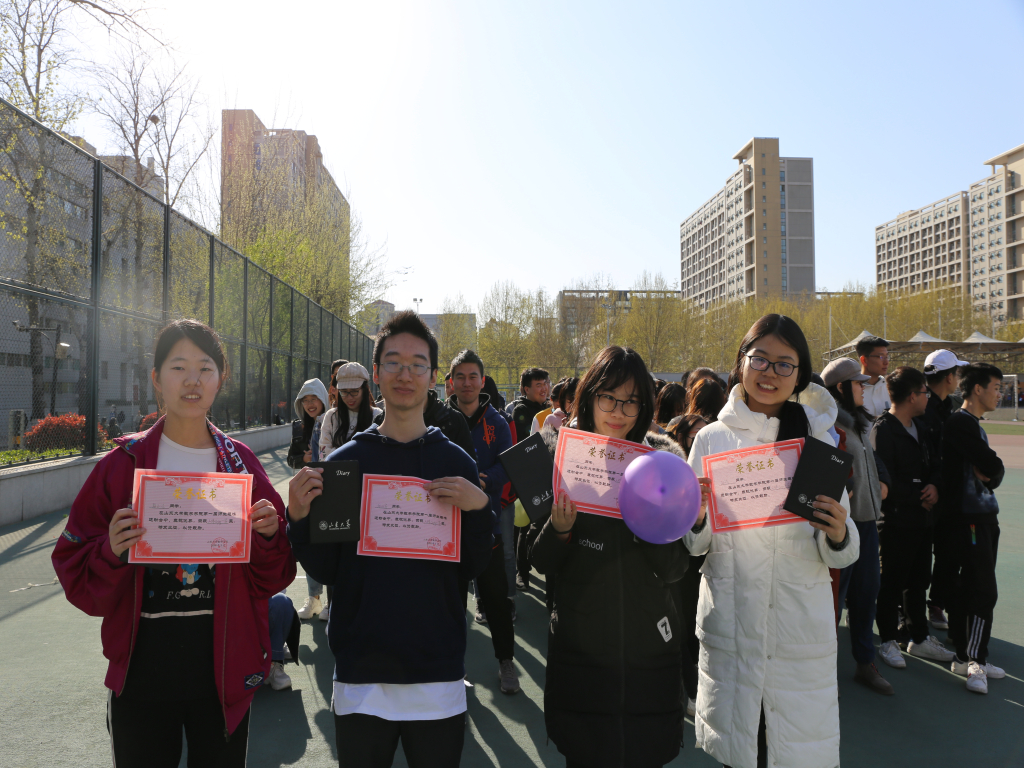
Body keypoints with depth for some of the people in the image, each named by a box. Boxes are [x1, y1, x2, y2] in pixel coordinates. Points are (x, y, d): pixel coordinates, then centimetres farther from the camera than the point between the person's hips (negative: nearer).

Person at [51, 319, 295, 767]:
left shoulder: (241, 465, 0)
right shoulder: (124, 464, -3)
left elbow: (270, 580, 2)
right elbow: (74, 574, -1)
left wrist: (269, 537, -17)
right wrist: (110, 552, -21)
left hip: (224, 663, 1)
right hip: (144, 664, -1)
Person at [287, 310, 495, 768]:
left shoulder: (457, 464, -1)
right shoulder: (344, 462, 0)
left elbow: (470, 569, -1)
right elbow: (324, 570, 1)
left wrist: (479, 509, -18)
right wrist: (301, 519, -16)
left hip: (438, 677, 0)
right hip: (360, 676, 0)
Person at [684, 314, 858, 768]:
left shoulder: (820, 439, 1)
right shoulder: (712, 438, 1)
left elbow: (841, 555, 3)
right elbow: (695, 545, 5)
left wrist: (838, 534, -19)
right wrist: (696, 519, -16)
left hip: (801, 624, 0)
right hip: (729, 623, 0)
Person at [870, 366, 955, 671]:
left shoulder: (918, 426, 12)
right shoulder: (883, 429, -16)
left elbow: (932, 464, 17)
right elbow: (885, 481, -20)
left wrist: (934, 486, -4)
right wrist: (919, 497, -10)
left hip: (921, 518, 8)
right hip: (896, 521, -8)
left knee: (919, 580, 17)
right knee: (892, 583, 3)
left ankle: (919, 639, 31)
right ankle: (888, 641, 17)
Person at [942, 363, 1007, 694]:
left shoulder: (974, 425, 18)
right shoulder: (960, 422, -13)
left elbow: (995, 471, 13)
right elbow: (992, 466, -18)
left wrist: (988, 474, -6)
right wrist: (990, 470, 1)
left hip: (985, 515, 9)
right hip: (968, 516, -9)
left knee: (968, 587, 12)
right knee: (984, 589, -9)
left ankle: (970, 657, 19)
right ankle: (972, 660, -2)